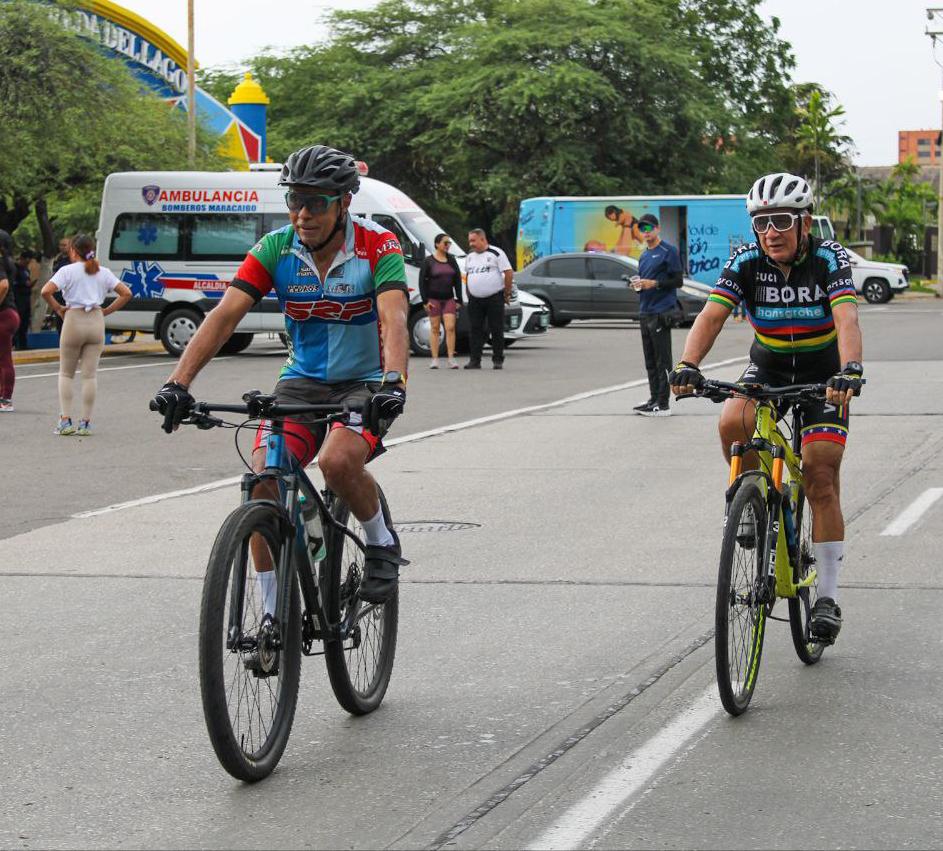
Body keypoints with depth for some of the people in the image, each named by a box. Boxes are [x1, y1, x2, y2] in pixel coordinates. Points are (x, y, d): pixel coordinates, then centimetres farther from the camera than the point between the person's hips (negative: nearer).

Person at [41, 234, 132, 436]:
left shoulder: (68, 270, -3)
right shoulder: (103, 272, 9)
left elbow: (46, 291, -16)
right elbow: (126, 293, 5)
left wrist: (58, 309, -2)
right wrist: (106, 311, 7)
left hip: (74, 320, -3)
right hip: (96, 321, 3)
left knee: (66, 374, 10)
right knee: (90, 375, 4)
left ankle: (65, 421, 1)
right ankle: (85, 423, 4)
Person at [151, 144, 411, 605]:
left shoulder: (378, 247, -16)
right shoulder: (276, 248, -9)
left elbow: (393, 320, -31)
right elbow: (224, 314, -17)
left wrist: (393, 384, -50)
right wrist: (178, 383, -30)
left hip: (364, 385, -3)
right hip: (301, 381, 4)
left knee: (337, 461, -33)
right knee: (264, 478, -17)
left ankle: (382, 542, -1)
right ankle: (272, 614, -4)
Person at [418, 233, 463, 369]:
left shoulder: (452, 260, 10)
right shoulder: (428, 261, -2)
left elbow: (457, 280, 11)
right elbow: (422, 281, -3)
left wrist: (459, 300, 6)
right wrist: (425, 300, -10)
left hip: (449, 299, 3)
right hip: (433, 299, -3)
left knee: (450, 327, -7)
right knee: (435, 328, 1)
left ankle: (451, 359, -6)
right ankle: (435, 359, 3)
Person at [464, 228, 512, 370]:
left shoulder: (496, 253, -5)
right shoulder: (469, 256, 13)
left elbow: (509, 273, -5)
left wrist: (506, 293, -4)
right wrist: (469, 293, 15)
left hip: (494, 298, -5)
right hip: (475, 300, 5)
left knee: (497, 330, -1)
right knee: (475, 330, 0)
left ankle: (498, 360, 6)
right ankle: (475, 360, 3)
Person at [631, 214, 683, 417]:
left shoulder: (668, 251, -5)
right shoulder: (644, 256, 21)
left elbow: (677, 281, -9)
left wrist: (654, 283, -18)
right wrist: (637, 285, 8)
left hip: (661, 313, -9)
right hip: (645, 313, 9)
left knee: (662, 361, -8)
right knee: (650, 362, 10)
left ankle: (663, 404, -9)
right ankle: (654, 399, 15)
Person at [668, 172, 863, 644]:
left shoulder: (829, 259, -22)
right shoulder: (746, 261, -16)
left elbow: (847, 320, -36)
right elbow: (711, 316, -26)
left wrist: (849, 371, -55)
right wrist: (687, 365, -45)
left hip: (823, 373, -2)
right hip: (768, 366, 2)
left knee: (821, 480, -10)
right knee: (733, 423, -30)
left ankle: (828, 597, 0)